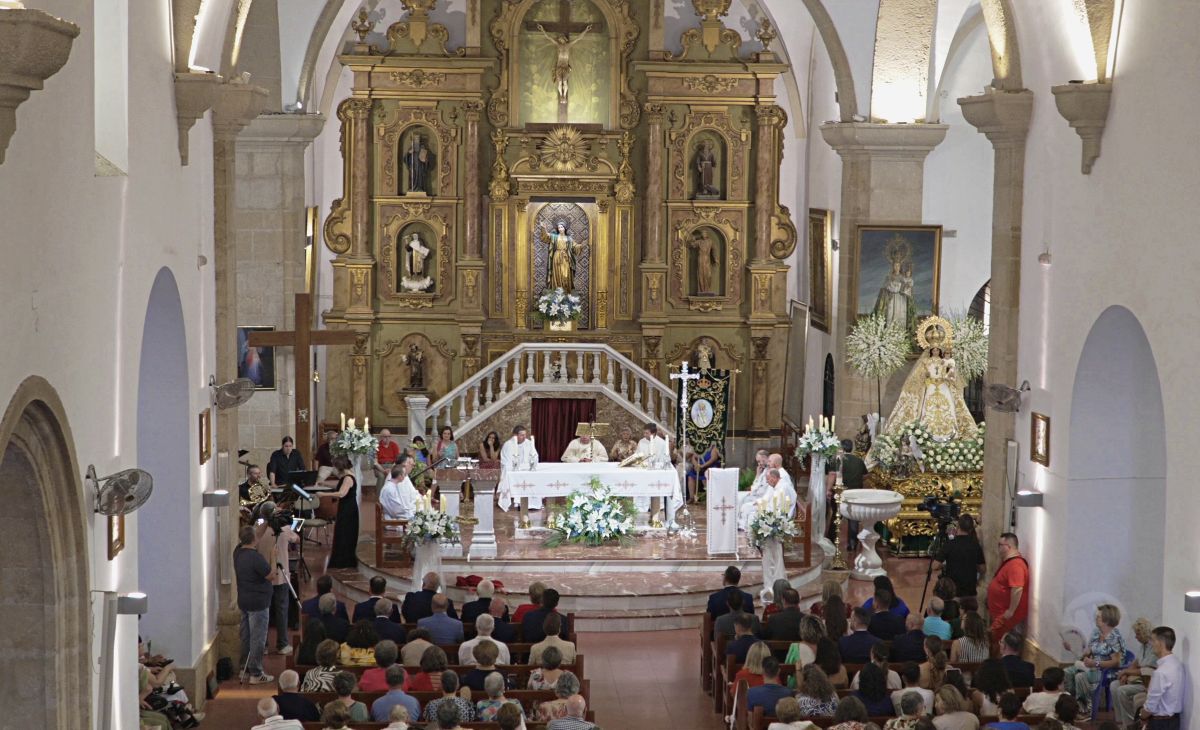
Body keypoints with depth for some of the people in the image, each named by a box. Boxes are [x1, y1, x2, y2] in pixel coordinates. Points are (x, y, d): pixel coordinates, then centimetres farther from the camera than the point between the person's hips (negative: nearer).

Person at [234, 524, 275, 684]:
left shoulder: (238, 552, 2)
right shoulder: (256, 557, -24)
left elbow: (253, 541, 21)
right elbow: (271, 576, -16)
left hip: (244, 602, 9)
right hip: (258, 603, -9)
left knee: (246, 636, 18)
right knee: (257, 639, -3)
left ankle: (245, 668, 27)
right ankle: (256, 674, 0)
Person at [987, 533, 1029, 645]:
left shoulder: (1015, 564, -23)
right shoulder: (1008, 561, 13)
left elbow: (1017, 589, -31)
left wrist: (1011, 611, -28)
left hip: (1006, 616, -11)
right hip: (1000, 613, 11)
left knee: (997, 642, -9)